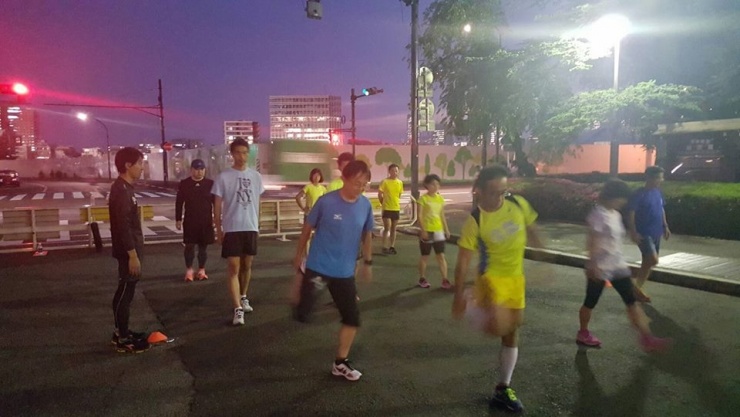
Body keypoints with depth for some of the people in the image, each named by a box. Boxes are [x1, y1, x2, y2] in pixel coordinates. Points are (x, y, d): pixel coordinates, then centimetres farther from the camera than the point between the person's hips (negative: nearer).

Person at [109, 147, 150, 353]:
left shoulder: (125, 188, 13)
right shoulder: (121, 190, -19)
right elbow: (123, 226, -23)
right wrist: (132, 255, -22)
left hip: (130, 249, 10)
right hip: (128, 251, -10)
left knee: (125, 292, 16)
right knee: (125, 292, -2)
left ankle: (121, 332, 26)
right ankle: (123, 339, 7)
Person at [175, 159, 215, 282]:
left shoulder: (210, 184, 0)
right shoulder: (184, 184, -1)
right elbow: (179, 203, 2)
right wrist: (178, 219, 0)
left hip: (206, 221, 1)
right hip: (190, 221, -1)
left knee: (203, 246, 8)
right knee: (189, 246, 3)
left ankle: (202, 270, 19)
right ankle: (189, 270, 17)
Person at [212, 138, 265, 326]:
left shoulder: (256, 176, 5)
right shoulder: (223, 177, -5)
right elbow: (217, 206, -1)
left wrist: (257, 226, 12)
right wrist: (218, 230, -3)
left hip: (251, 228, 4)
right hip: (232, 229, -3)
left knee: (247, 265, 15)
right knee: (234, 268, -4)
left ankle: (243, 298, 34)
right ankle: (238, 309, -3)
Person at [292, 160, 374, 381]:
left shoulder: (366, 205, -3)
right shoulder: (326, 202, -15)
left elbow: (366, 234, 12)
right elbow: (308, 229, -2)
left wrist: (367, 262, 13)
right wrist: (298, 256, 6)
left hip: (345, 272, 4)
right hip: (317, 267, -4)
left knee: (352, 318, 6)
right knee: (302, 315, -6)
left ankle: (340, 363, 25)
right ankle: (301, 287, 29)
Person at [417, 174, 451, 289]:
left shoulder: (440, 199, 6)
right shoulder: (423, 198, -10)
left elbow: (442, 215, 12)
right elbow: (420, 216, -12)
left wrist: (446, 229, 10)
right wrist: (423, 230, -18)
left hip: (438, 231, 4)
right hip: (427, 231, -4)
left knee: (441, 256, 4)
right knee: (425, 256, 7)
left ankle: (445, 280, 8)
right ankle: (422, 279, 20)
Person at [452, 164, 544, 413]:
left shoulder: (519, 204, -10)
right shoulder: (475, 221, -21)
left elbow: (531, 231, 9)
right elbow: (463, 262, -18)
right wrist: (459, 297, -17)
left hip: (516, 277, 5)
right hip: (491, 277, -5)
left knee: (512, 333, 12)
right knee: (499, 327, -29)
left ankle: (503, 390, 27)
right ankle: (479, 306, 5)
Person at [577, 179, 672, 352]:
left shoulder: (616, 214, 9)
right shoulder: (598, 214, -18)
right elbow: (592, 242, -21)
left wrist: (619, 261, 20)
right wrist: (594, 266, -23)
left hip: (618, 266, 8)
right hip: (600, 268, -8)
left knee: (631, 301, 3)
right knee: (590, 302, 8)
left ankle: (646, 338, 6)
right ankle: (583, 333, 26)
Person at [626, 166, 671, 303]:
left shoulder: (658, 192, 9)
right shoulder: (639, 194, -15)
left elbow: (661, 210, 21)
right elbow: (630, 214, -16)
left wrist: (665, 226, 15)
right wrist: (633, 232, -21)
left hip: (656, 233, 8)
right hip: (644, 234, -8)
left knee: (647, 262, 11)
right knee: (653, 260, -17)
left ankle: (638, 288, 22)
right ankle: (637, 286, -1)